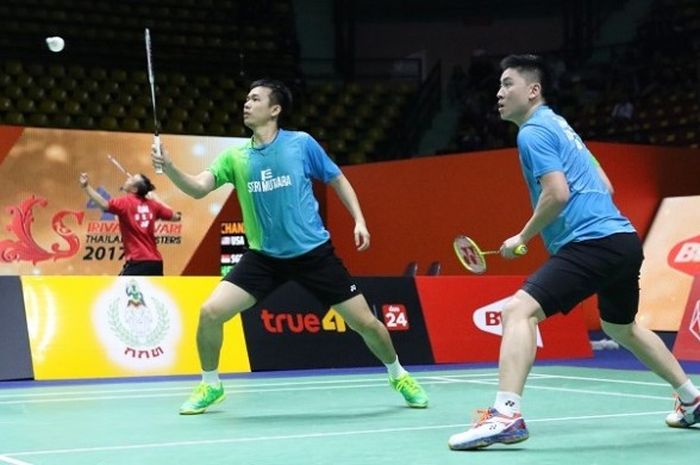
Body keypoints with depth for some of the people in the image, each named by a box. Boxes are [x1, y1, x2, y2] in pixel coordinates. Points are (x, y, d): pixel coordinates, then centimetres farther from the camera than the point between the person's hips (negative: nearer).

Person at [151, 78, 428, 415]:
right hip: (264, 257, 2)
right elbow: (198, 188, -11)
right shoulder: (235, 157, -1)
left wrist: (359, 220, -4)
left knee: (365, 322, 0)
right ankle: (210, 384, 11)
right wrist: (170, 168, -28)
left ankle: (398, 375, 29)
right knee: (210, 312, -14)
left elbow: (337, 180, 6)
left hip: (314, 252, -2)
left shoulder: (302, 144, -6)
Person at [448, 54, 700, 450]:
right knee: (622, 328, 30)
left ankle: (506, 414, -31)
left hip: (593, 242, -10)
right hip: (623, 238, 10)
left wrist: (523, 237, -7)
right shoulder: (559, 125, 23)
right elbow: (604, 186, 26)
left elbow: (558, 193, -17)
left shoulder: (533, 131, -6)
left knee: (519, 309, -18)